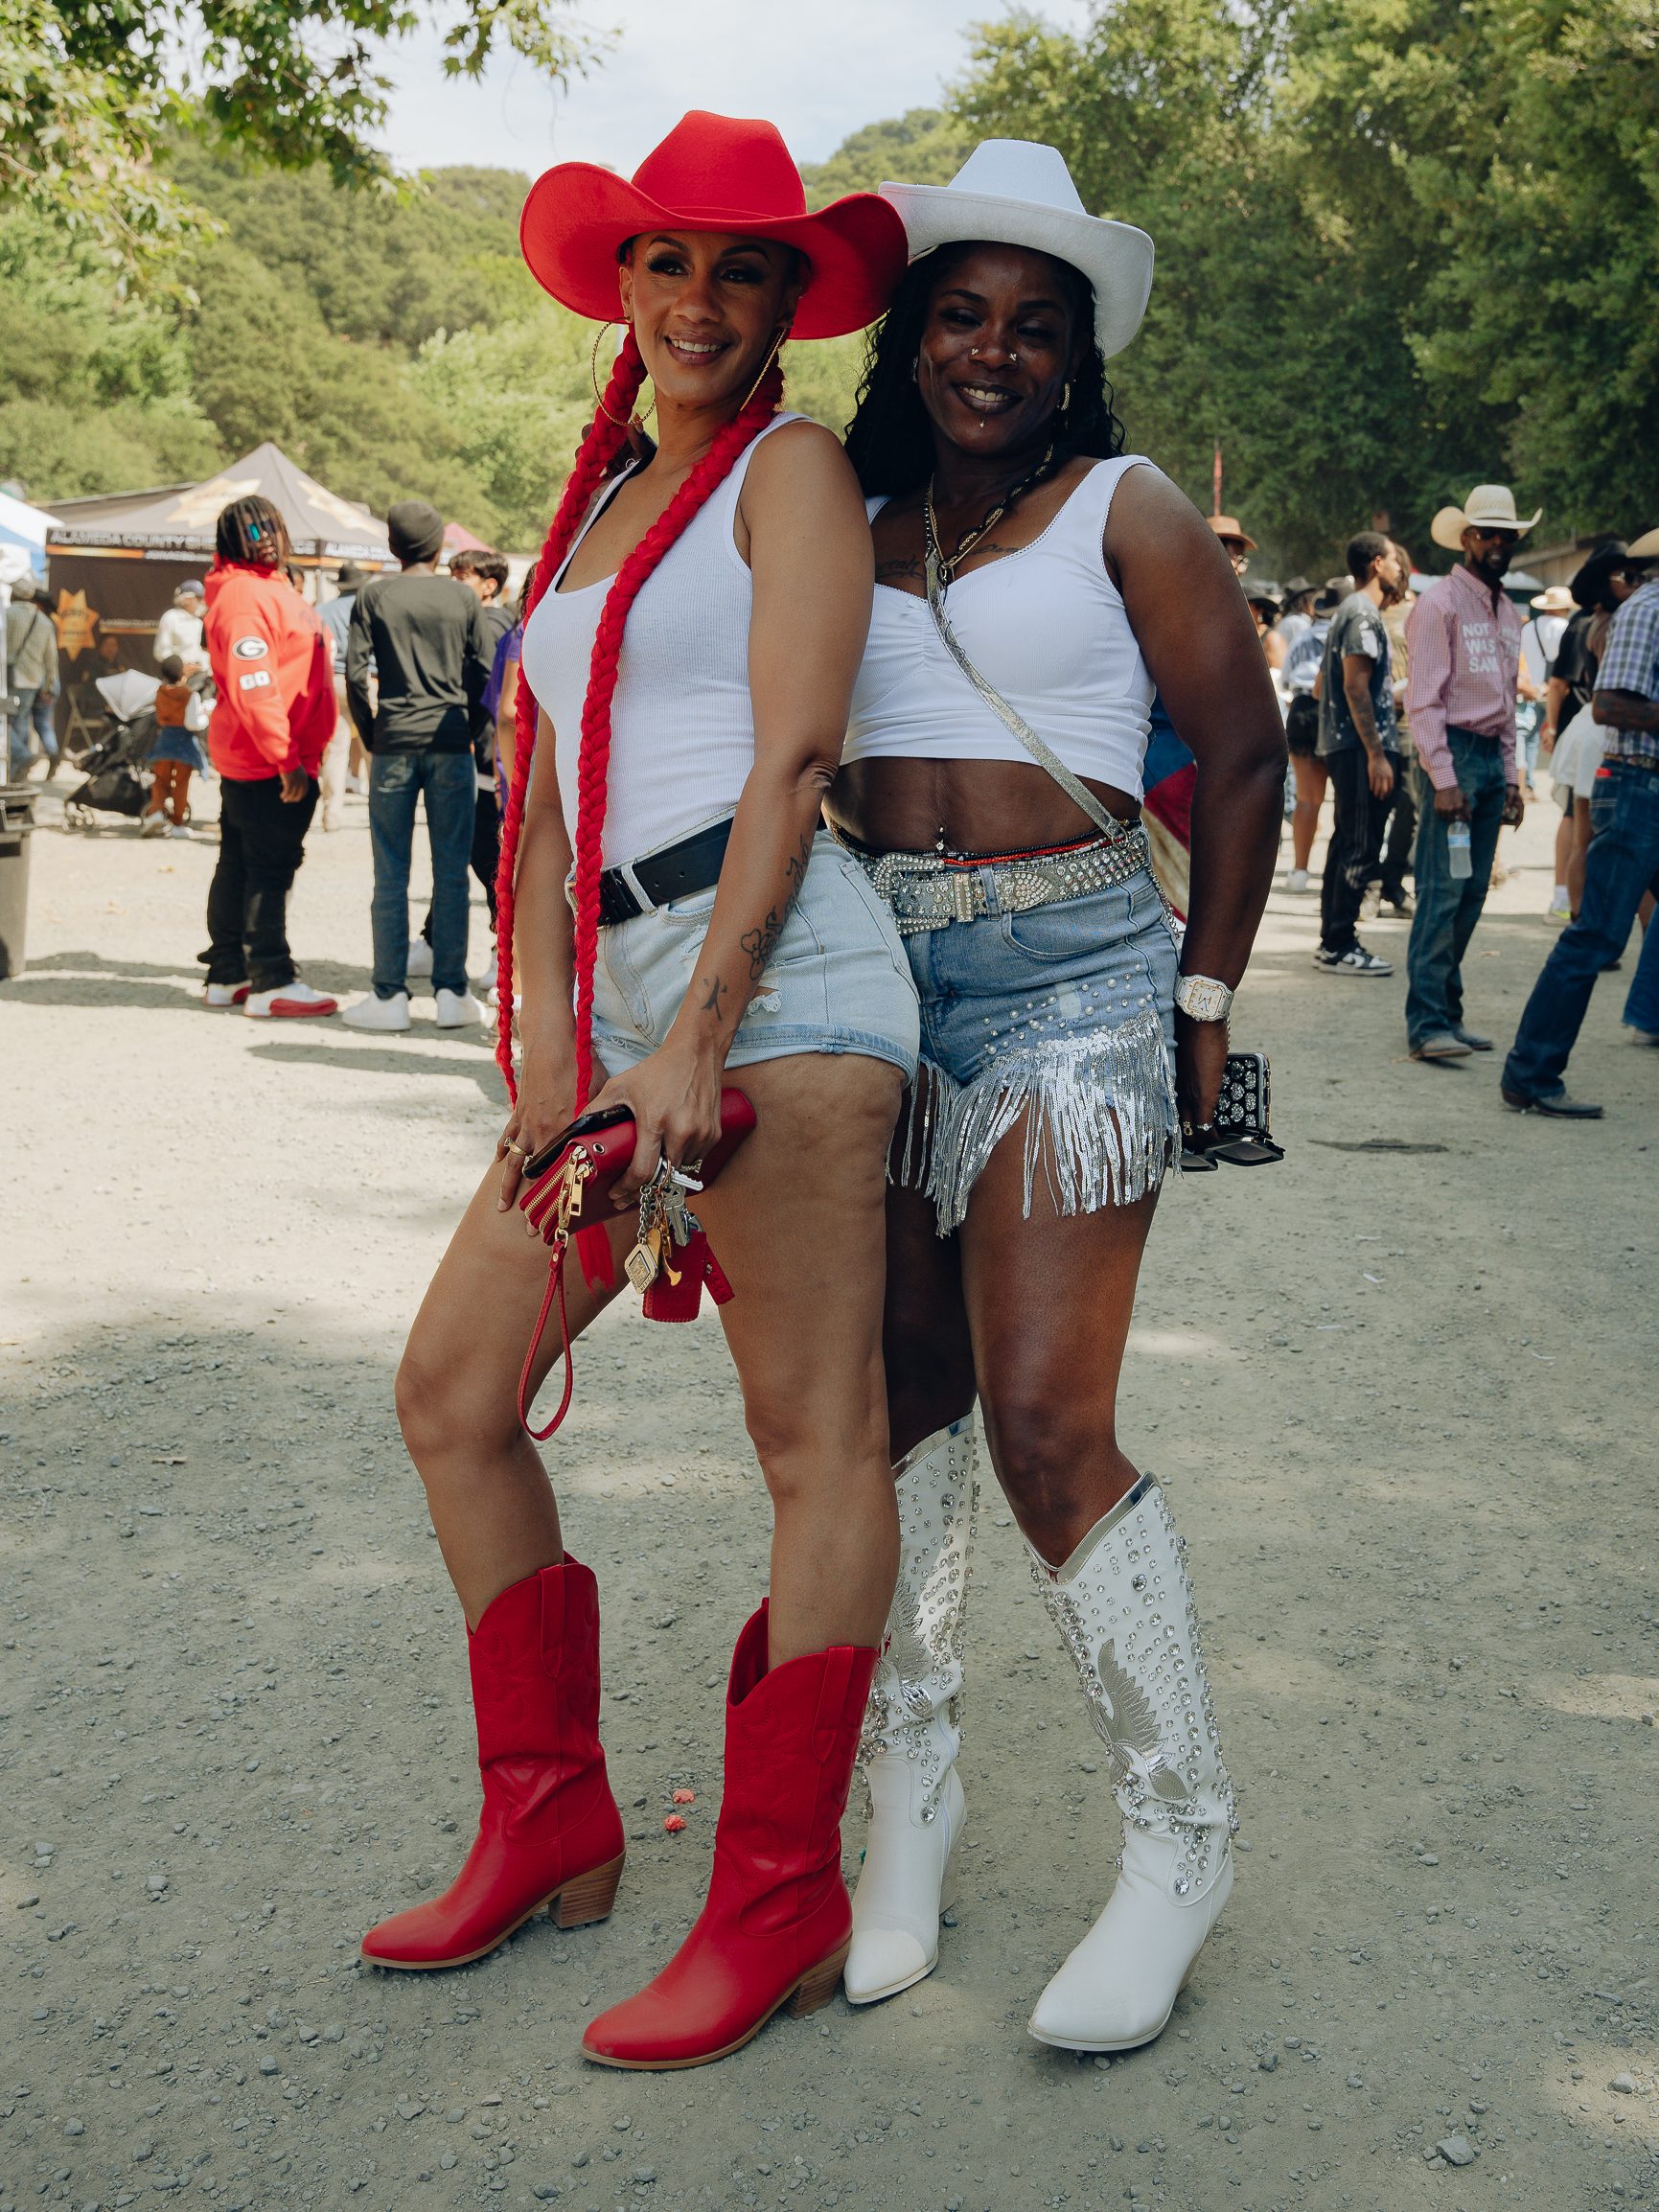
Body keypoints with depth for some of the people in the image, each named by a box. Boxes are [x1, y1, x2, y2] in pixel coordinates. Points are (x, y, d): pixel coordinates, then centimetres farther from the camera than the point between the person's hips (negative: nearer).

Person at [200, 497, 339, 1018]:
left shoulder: (270, 587, 17)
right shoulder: (243, 595, -16)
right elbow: (251, 687, -23)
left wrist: (304, 752, 19)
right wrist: (286, 758, -24)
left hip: (249, 760, 10)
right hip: (267, 764, -10)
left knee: (239, 866, 13)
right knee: (269, 869, -7)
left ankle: (228, 976, 21)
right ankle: (271, 984, -4)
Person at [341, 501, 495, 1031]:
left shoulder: (374, 594, 4)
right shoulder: (463, 598, 6)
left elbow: (355, 671, -2)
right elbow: (484, 671, 3)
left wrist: (371, 737, 8)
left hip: (394, 744, 0)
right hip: (451, 745, 0)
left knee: (391, 877, 3)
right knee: (451, 873, 4)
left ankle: (389, 995, 3)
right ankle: (451, 991, 4)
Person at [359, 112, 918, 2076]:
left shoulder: (791, 471, 4)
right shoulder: (594, 515, 24)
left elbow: (793, 759, -8)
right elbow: (545, 798, 17)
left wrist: (698, 1032, -17)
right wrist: (541, 1032, 2)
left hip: (774, 974, -8)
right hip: (612, 993, 8)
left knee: (816, 1438, -4)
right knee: (450, 1392, 8)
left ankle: (779, 1901, 5)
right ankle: (550, 1825, 20)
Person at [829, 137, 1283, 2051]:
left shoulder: (1126, 511, 2)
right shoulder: (854, 531, 15)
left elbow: (1243, 754, 3)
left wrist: (1206, 999, 1)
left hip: (1068, 974, -5)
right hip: (879, 972, 5)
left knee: (1044, 1425, -10)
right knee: (902, 1396, 7)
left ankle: (1181, 1835, 7)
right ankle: (914, 1784, 22)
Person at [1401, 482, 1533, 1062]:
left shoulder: (1507, 611, 19)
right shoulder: (1441, 603, -7)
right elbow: (1425, 699, -12)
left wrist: (1510, 777, 17)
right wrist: (1444, 779, -18)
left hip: (1491, 757, 8)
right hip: (1452, 753, -8)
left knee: (1471, 893, 7)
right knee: (1442, 891, -11)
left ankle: (1446, 1011, 13)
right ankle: (1426, 1024, -11)